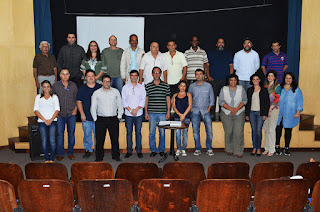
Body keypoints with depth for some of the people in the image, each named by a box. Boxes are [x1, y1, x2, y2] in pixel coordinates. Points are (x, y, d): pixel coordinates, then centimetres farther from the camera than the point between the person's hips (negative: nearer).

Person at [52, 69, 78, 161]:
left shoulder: (73, 85, 5)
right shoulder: (55, 86, 1)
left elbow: (76, 98, 12)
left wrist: (75, 108, 1)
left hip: (71, 114, 1)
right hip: (60, 114, -1)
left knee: (71, 133, 6)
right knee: (60, 134, 1)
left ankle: (70, 152, 19)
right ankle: (60, 153, 13)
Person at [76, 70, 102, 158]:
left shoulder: (100, 88, 4)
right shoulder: (82, 89, 5)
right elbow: (79, 102, 5)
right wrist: (82, 114, -4)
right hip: (86, 117, 1)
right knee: (87, 134, 7)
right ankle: (88, 150, 21)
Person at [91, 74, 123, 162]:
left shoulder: (116, 92, 9)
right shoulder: (96, 93, 6)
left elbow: (120, 105, 13)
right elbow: (93, 108, 8)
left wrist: (119, 116, 7)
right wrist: (95, 119, 4)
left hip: (113, 119, 1)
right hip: (101, 119, -1)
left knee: (115, 138, 4)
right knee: (100, 139, 1)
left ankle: (116, 156, 17)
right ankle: (99, 157, 13)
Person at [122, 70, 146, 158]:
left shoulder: (141, 87, 7)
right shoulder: (125, 87, 6)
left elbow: (143, 100, 1)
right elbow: (124, 101, 1)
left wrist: (136, 109, -11)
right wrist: (130, 110, -10)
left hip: (139, 114, 0)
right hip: (128, 114, 0)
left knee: (138, 132, 3)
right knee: (129, 132, 3)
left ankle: (139, 151, 12)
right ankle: (129, 151, 11)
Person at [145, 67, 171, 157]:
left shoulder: (166, 86, 5)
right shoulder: (148, 86, 7)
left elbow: (168, 100, 6)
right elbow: (146, 100, 8)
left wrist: (168, 112, 0)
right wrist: (146, 112, 2)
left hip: (162, 113, 0)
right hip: (151, 113, 1)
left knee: (162, 132, 4)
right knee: (151, 132, 2)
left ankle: (161, 149, 17)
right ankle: (153, 150, 14)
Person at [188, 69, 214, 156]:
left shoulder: (208, 85, 4)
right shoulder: (192, 86, 6)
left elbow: (212, 98, 8)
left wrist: (208, 109, -1)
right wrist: (190, 108, 2)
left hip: (205, 111, -1)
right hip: (195, 111, 1)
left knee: (209, 130, -5)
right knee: (195, 131, 2)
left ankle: (209, 149, 7)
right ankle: (197, 149, 12)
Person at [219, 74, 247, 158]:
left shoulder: (241, 89, 5)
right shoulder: (224, 89, 3)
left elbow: (244, 100, 2)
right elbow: (221, 101, -3)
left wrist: (237, 109, -12)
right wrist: (231, 109, -14)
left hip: (239, 114, 0)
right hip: (226, 114, 1)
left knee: (238, 132, -9)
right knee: (228, 132, 2)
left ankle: (238, 151, -3)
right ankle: (229, 150, 17)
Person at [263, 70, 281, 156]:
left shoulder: (277, 86, -3)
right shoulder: (265, 86, 12)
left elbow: (277, 99, -9)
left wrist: (270, 109, -15)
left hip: (274, 109, -5)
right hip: (265, 109, 5)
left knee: (271, 129, -7)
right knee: (266, 129, 6)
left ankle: (272, 150, 1)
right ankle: (267, 148, 15)